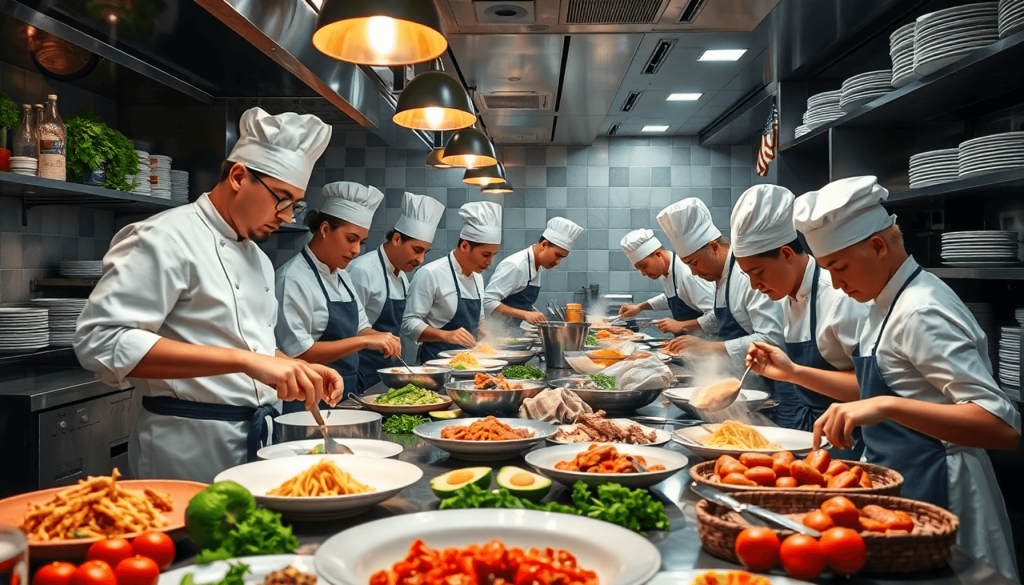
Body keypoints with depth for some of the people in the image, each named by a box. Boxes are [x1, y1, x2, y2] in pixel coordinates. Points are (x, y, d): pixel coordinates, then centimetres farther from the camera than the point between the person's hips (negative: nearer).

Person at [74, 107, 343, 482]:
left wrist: (301, 371, 3)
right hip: (189, 448, -8)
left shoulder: (257, 257, 14)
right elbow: (101, 341, -25)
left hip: (254, 443, 8)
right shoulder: (167, 238, -14)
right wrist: (244, 359, -31)